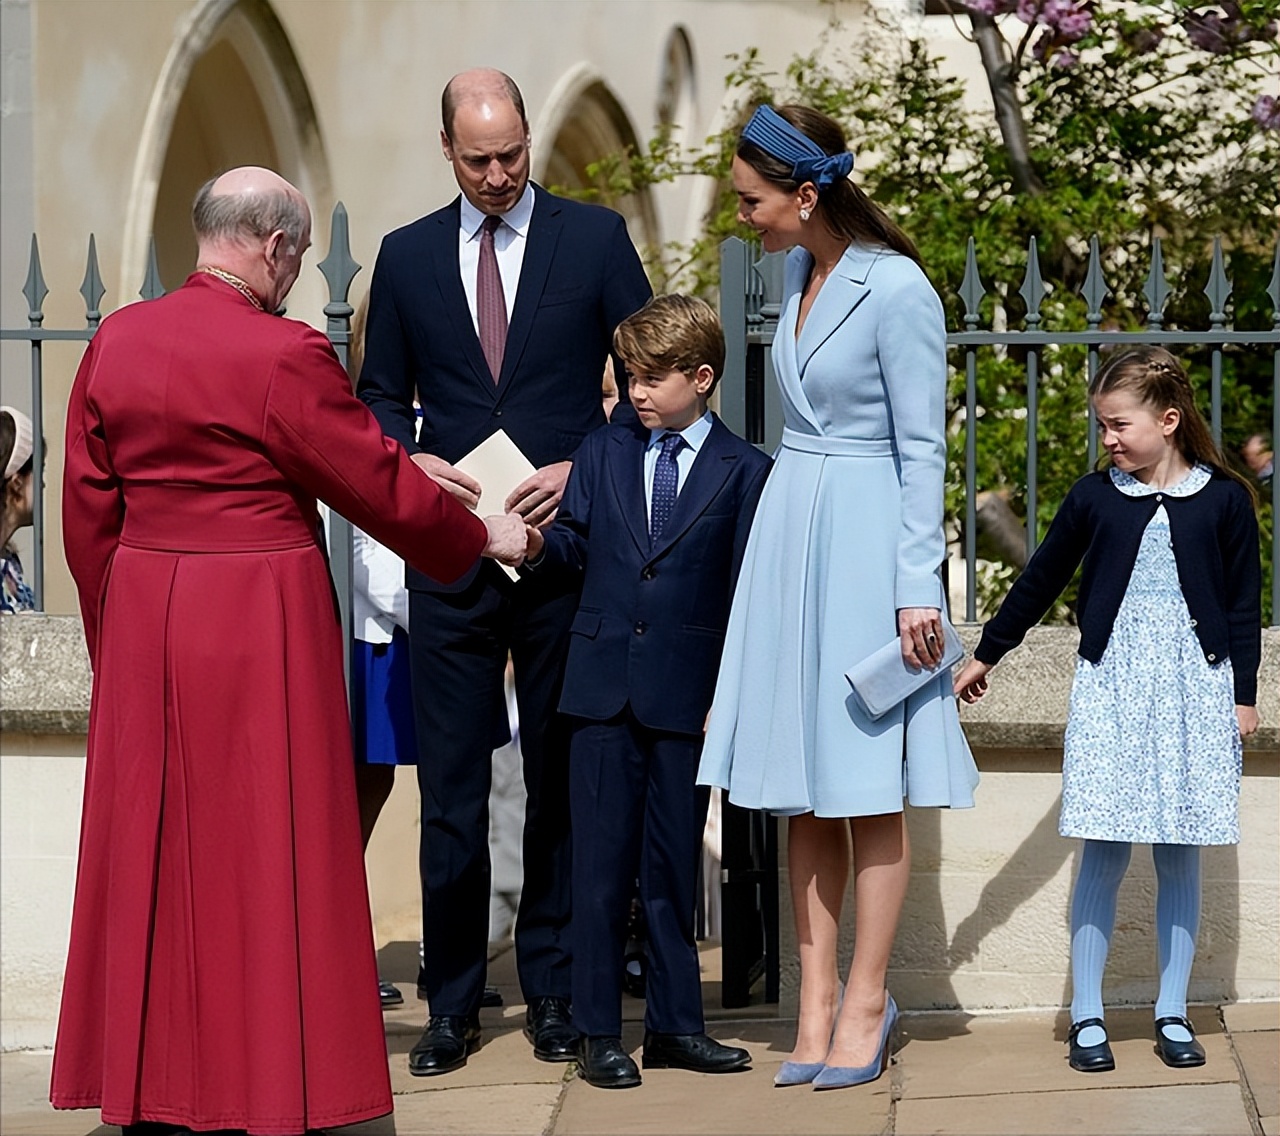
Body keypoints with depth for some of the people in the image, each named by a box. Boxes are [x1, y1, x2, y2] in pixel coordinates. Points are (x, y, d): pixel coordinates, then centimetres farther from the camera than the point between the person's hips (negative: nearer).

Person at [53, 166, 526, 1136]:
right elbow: (380, 486, -7)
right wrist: (481, 537, 10)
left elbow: (88, 514, 9)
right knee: (265, 855, 2)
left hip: (142, 617, 6)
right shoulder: (286, 356, -14)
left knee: (153, 852, 11)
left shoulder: (115, 343, 4)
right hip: (263, 620, -6)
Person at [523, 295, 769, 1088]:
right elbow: (575, 545, 11)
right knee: (601, 864, 2)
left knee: (674, 865, 7)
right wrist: (537, 543, -12)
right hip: (604, 686, 2)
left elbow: (743, 594, -1)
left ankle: (675, 1023, 16)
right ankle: (599, 1032, 8)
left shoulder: (744, 471, 1)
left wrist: (729, 695, -5)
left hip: (687, 693, -2)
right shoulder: (603, 453, 10)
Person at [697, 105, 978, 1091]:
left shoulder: (897, 291, -15)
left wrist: (917, 587, -15)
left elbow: (922, 451, -13)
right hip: (791, 532, 8)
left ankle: (867, 1002, 8)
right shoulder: (797, 274, 9)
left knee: (867, 787, -1)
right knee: (801, 788, 7)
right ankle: (817, 1002, 13)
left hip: (867, 541, -8)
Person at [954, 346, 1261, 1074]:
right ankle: (1088, 1017, 4)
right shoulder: (1094, 498, 4)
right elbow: (1041, 581, 14)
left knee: (1180, 854, 3)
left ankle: (1173, 1014, 12)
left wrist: (1244, 694, 3)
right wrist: (987, 655, 20)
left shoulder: (1225, 500, 1)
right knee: (1104, 852, -2)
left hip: (1195, 685, 0)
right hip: (1111, 685, 1)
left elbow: (1244, 603, 5)